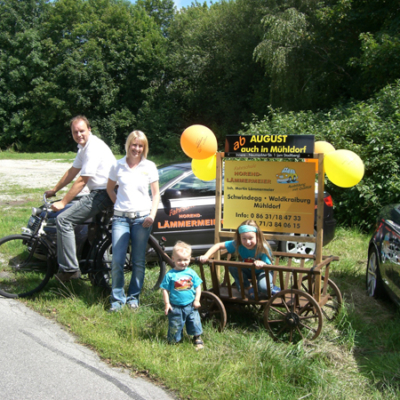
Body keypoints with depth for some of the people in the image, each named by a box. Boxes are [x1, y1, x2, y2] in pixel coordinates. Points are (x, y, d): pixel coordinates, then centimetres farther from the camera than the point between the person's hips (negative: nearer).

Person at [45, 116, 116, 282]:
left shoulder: (94, 148, -18)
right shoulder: (83, 146, 15)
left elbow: (82, 181, -20)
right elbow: (73, 171, 24)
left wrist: (62, 202, -16)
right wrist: (54, 190, 29)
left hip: (104, 193, -11)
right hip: (98, 192, 11)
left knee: (63, 219, -17)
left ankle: (69, 269, -14)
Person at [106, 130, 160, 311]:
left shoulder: (149, 167, 4)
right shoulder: (118, 166, 5)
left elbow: (156, 194, 7)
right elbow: (110, 188, 19)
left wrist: (152, 215, -5)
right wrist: (118, 203, 5)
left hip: (142, 218, 0)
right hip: (121, 217, 0)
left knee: (138, 261, 5)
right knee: (117, 261, -6)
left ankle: (133, 296, 21)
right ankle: (117, 298, 9)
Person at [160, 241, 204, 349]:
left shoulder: (191, 273, -1)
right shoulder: (170, 275, -9)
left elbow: (198, 287, 5)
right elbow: (165, 290, -5)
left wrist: (197, 300, -1)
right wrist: (167, 303, -10)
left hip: (190, 305, 2)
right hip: (175, 307, -2)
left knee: (195, 322, 10)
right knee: (175, 325, 8)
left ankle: (197, 339, 31)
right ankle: (173, 341, 27)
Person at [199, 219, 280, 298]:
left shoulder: (263, 248, -32)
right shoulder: (238, 244, -24)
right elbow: (219, 245, -17)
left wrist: (262, 264, -54)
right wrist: (206, 256, -31)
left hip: (263, 271, -5)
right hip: (249, 270, 5)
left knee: (263, 287, -37)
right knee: (232, 267, -24)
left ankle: (271, 289, 0)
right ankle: (247, 288, -4)